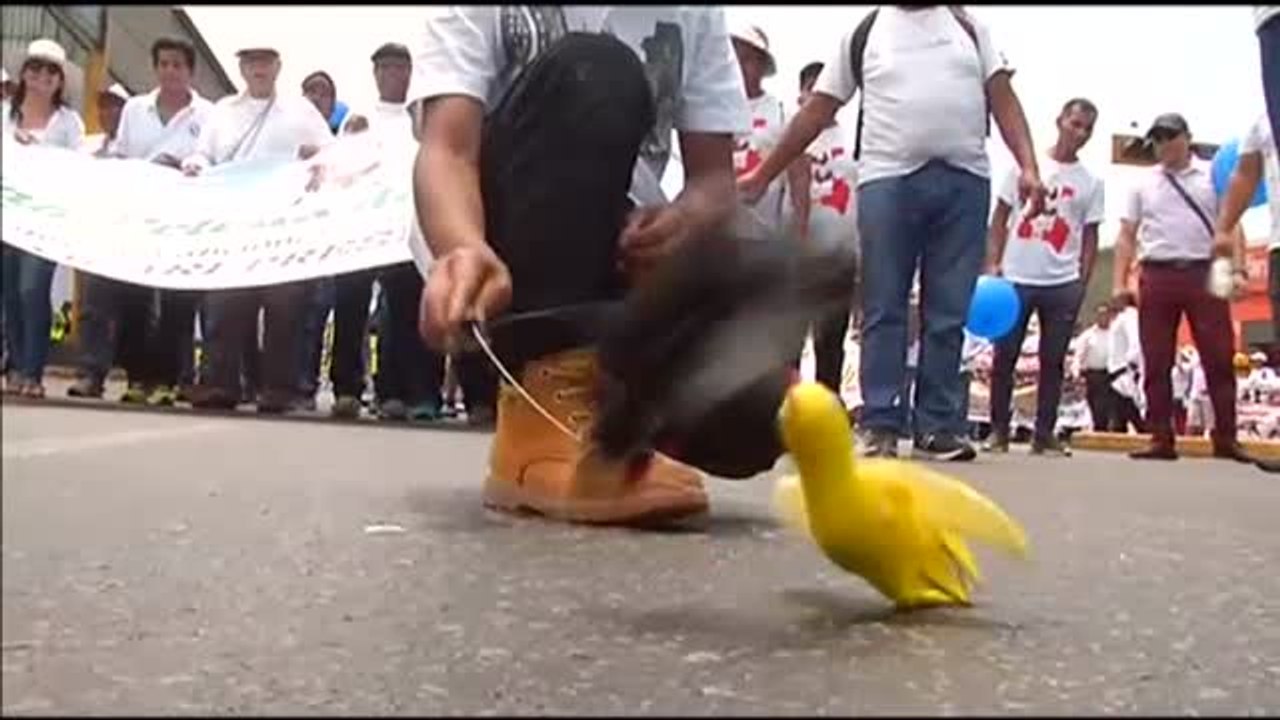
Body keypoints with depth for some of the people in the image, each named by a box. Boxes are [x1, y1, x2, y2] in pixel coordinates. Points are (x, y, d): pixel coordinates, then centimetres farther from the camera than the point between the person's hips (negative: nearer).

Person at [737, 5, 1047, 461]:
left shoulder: (970, 27, 15)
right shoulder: (865, 33, 10)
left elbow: (1003, 99, 9)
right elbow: (816, 112, 10)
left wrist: (1028, 167, -6)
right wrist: (763, 174, 7)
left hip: (964, 180, 2)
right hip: (888, 179, -1)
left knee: (949, 314, 2)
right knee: (884, 310, -2)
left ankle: (935, 427, 7)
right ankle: (880, 426, 2)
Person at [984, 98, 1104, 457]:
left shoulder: (1091, 182, 8)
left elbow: (1090, 237, 9)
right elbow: (1000, 217, 6)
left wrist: (1083, 284, 1)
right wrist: (993, 262, -2)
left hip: (1063, 283, 1)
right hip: (1016, 277, -1)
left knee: (1053, 361, 4)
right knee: (1005, 356, 1)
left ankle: (1044, 434, 12)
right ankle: (999, 430, 12)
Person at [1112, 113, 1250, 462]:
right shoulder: (1142, 185, 13)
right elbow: (1127, 236, 10)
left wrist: (1237, 269, -9)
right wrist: (1120, 283, 1)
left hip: (1205, 274, -1)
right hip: (1157, 276, 1)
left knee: (1219, 358, -4)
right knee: (1156, 363, 0)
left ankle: (1226, 438, 1)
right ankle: (1161, 440, 5)